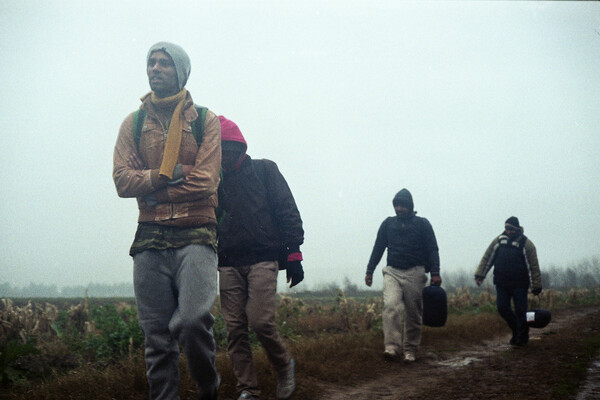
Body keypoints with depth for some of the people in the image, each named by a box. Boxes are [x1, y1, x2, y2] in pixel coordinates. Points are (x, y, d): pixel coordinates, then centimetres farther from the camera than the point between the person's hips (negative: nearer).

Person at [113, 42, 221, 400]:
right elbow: (123, 180, 2)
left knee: (193, 320, -19)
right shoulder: (134, 123, 14)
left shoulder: (205, 121, 7)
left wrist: (152, 190, -4)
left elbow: (205, 182, -5)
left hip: (196, 235, -3)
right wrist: (170, 174, -9)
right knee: (157, 336, 2)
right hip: (150, 238, 3)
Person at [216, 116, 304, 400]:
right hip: (228, 264, 3)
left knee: (261, 321, -15)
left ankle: (284, 366, 12)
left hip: (262, 259, -3)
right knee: (235, 328, -1)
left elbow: (287, 212, 5)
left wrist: (293, 255, -2)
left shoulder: (264, 170, 8)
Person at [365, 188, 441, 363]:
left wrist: (435, 273, -8)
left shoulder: (422, 224, 6)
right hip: (392, 272, 1)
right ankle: (393, 348, -25)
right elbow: (378, 248, 17)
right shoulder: (388, 223, 12)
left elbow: (432, 250, 3)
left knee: (413, 314, 1)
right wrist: (369, 271, 11)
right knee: (390, 306, -20)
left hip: (415, 273, -1)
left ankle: (410, 350, 13)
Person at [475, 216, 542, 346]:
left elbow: (534, 267, -4)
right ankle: (516, 330, 23)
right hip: (501, 283, 4)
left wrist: (536, 286, -5)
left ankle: (522, 337, 13)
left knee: (520, 311, -3)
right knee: (502, 308, 1)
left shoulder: (526, 244, -5)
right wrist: (480, 275, 6)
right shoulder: (499, 241, 5)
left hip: (519, 284, -3)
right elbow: (487, 258, 11)